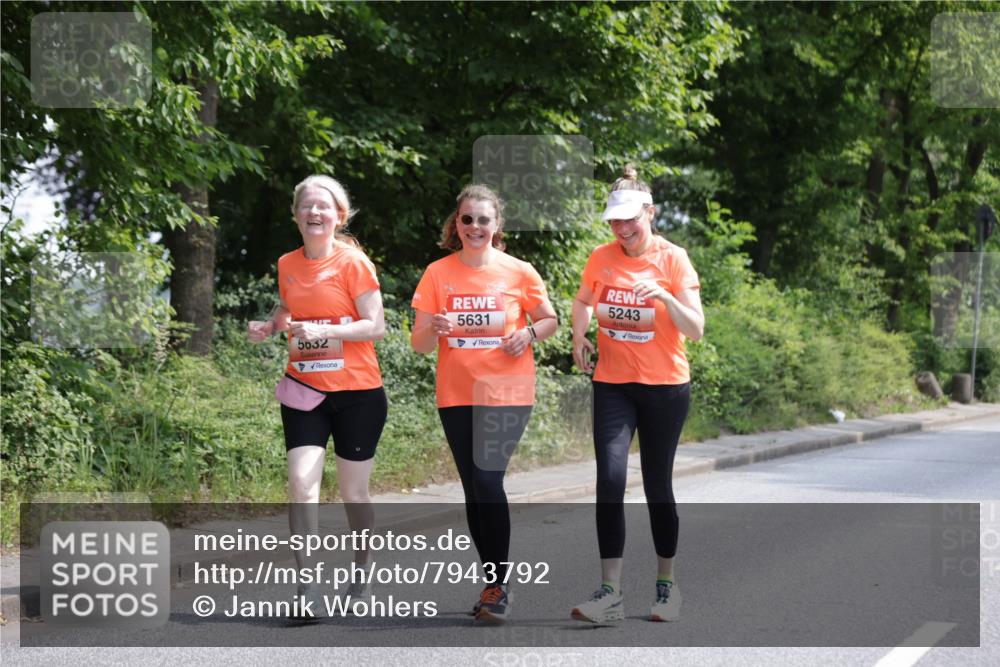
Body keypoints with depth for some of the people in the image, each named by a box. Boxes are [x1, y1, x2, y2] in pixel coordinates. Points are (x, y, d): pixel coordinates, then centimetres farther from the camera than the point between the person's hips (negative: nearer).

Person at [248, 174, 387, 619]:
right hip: (304, 390, 3)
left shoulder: (353, 262, -9)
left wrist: (323, 331, -24)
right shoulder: (287, 265, 5)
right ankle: (307, 588, -12)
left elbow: (375, 326, -11)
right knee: (302, 482, -13)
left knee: (353, 492, 7)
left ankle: (360, 573, 30)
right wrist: (269, 326, 3)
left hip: (357, 392, -3)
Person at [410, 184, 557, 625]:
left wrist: (529, 333, -11)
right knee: (474, 489, 8)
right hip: (456, 396, 3)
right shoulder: (438, 274, 0)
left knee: (487, 480, -16)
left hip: (506, 393, -3)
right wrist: (435, 329, -22)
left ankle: (498, 585, -7)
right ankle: (493, 583, 19)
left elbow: (549, 319, 10)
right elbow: (419, 343, 0)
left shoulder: (519, 272, -3)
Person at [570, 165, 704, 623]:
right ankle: (610, 592, -12)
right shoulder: (601, 258, 2)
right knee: (610, 479, -12)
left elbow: (695, 330, -11)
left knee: (657, 485, 6)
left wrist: (665, 297, -27)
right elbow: (582, 302, 23)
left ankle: (666, 583, 23)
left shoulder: (673, 259, -7)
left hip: (665, 387, -2)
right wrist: (579, 336, 4)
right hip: (612, 384, 2)